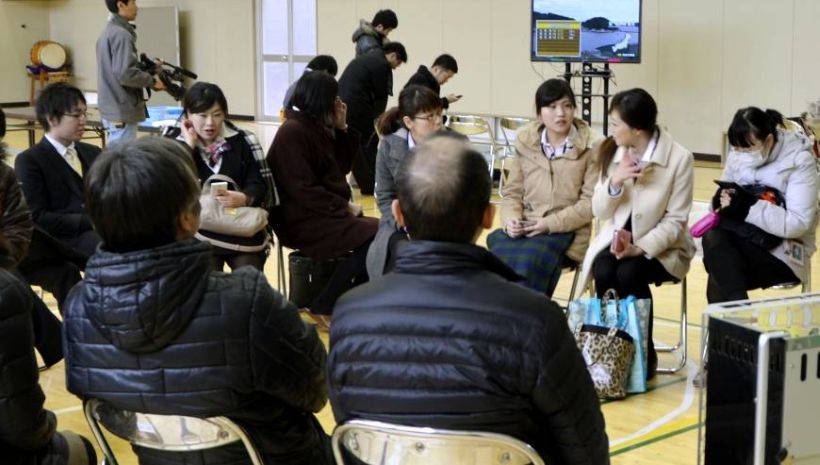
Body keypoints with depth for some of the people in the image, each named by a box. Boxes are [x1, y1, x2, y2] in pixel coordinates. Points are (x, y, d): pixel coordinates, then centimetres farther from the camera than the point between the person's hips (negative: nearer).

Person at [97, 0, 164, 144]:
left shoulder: (107, 32, 13)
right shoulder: (121, 34, -16)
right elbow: (125, 73, -24)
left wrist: (149, 68, 12)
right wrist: (152, 81, -10)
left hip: (111, 109, 10)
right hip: (122, 110, -10)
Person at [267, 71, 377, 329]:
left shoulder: (319, 128, 11)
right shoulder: (293, 132, -15)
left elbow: (340, 168, 16)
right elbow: (304, 191, -20)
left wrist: (342, 128, 5)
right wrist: (344, 207, -15)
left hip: (327, 213, 9)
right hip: (304, 220, -9)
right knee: (374, 237, -22)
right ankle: (323, 307, -9)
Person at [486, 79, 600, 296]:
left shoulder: (591, 146, -4)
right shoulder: (525, 141, 7)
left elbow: (591, 202, -6)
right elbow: (512, 192, 12)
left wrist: (550, 223, -15)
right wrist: (511, 220, -10)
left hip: (565, 231, -3)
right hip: (525, 229, 3)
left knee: (528, 261, -33)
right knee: (500, 257, -30)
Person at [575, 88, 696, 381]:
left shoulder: (679, 158, -15)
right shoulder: (612, 151, -2)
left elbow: (675, 221, -14)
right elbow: (599, 211, 0)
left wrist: (640, 248, -27)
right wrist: (615, 181, -20)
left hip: (660, 245, -3)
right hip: (617, 238, 3)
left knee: (630, 274, -32)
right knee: (604, 274, -28)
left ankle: (644, 354, -11)